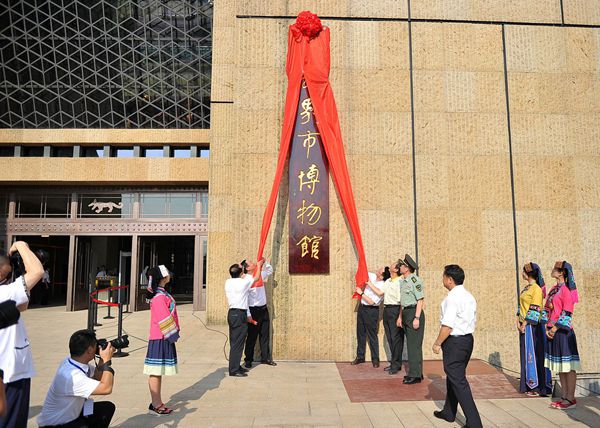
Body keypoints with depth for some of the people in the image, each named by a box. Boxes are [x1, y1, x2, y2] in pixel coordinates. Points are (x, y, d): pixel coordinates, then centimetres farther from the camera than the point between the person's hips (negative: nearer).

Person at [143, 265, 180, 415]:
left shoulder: (162, 294, 12)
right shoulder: (159, 297, -18)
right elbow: (164, 319, -20)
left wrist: (174, 332, 17)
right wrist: (173, 334, -10)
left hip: (165, 338, 10)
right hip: (160, 339, -10)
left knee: (159, 372, 15)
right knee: (156, 372, 0)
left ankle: (157, 402, 23)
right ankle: (156, 404, 8)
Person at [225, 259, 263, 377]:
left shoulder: (228, 282, 5)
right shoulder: (243, 283, -12)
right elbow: (256, 278, 5)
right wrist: (259, 265, 19)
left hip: (231, 313, 8)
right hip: (240, 314, -8)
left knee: (234, 342, 15)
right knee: (237, 343, -4)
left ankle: (236, 366, 24)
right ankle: (234, 370, -1)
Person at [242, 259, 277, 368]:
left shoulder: (260, 275, 6)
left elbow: (270, 270, 26)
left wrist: (264, 262, 8)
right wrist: (248, 315, -20)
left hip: (263, 309, 7)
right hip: (253, 310, -6)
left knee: (265, 335, 13)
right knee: (251, 336, 4)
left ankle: (265, 358, 23)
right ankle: (248, 360, 16)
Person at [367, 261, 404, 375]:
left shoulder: (399, 282, -17)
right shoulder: (387, 281, 12)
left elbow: (402, 301, -19)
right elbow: (380, 292, 15)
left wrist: (400, 317, -22)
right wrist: (369, 283, 17)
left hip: (395, 310, -9)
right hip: (386, 310, 9)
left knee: (396, 338, 0)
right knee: (390, 338, 15)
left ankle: (396, 364, 13)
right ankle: (393, 363, 26)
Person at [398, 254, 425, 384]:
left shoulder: (415, 280, -14)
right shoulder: (403, 281, 14)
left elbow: (420, 300, -17)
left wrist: (417, 318, -21)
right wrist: (400, 316, 17)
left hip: (414, 313, -9)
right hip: (406, 313, 9)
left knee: (414, 345, -5)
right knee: (411, 344, 14)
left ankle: (415, 375, 2)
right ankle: (415, 373, 23)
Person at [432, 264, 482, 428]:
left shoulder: (452, 297, -18)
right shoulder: (469, 296, 11)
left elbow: (447, 325, -23)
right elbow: (472, 321, 15)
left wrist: (437, 343, -12)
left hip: (454, 342, -10)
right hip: (468, 339, 10)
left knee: (458, 381, -2)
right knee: (453, 376, 21)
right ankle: (449, 413, 34)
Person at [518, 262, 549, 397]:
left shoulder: (536, 288, -12)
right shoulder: (526, 288, 14)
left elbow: (535, 309, -17)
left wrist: (525, 324, -16)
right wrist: (518, 321, 8)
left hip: (532, 325, -9)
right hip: (524, 325, 9)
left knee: (533, 354, -2)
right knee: (526, 354, 12)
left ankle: (537, 387, 6)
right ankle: (529, 385, 20)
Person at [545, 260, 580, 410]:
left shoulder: (567, 290, -11)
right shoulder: (554, 289, 14)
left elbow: (567, 313, -15)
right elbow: (547, 308, 14)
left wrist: (555, 328, -13)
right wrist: (548, 328, 5)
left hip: (563, 331, -8)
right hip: (552, 332, 8)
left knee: (568, 366, -1)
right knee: (559, 366, 12)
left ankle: (571, 399, 6)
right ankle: (565, 397, 21)